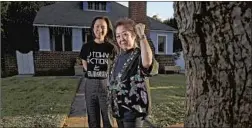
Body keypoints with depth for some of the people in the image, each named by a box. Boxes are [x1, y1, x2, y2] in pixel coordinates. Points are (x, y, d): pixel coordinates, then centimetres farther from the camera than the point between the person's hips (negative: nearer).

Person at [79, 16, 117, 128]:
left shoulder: (111, 47, -4)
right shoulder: (87, 46, 2)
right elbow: (85, 65, 13)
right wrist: (93, 74, 5)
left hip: (106, 84, -2)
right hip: (90, 84, 2)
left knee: (108, 118, 8)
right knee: (92, 118, 16)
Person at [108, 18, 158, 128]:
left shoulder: (139, 55, -16)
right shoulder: (119, 57, 7)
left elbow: (147, 62, -43)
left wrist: (142, 36, -37)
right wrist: (112, 104, 21)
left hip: (133, 108, -7)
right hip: (119, 108, 8)